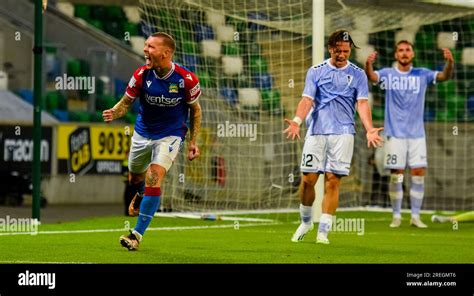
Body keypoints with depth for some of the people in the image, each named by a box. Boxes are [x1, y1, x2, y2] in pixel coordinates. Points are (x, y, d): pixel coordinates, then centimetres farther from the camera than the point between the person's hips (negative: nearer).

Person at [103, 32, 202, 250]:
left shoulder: (186, 79, -20)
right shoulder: (142, 75, -17)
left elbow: (195, 109, -3)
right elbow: (126, 101, -6)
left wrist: (193, 141, -3)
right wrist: (114, 113, -28)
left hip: (170, 135, -3)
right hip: (143, 133, 3)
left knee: (154, 177, -21)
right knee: (135, 178, 18)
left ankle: (137, 234, -17)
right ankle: (142, 195, 59)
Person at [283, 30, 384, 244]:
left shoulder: (357, 74, 7)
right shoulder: (315, 72, 7)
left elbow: (362, 104, -1)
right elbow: (307, 100, -1)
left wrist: (369, 129, -18)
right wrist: (297, 121, -20)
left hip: (343, 134, -1)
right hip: (316, 131, 1)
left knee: (332, 181, -6)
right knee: (308, 179, -3)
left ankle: (323, 231, -3)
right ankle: (306, 222, 20)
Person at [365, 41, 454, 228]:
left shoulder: (422, 74, 4)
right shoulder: (388, 74, 1)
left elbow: (444, 76, -9)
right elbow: (372, 77, -18)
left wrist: (449, 62, -30)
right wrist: (368, 64, -41)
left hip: (417, 134, 2)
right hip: (396, 134, -2)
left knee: (419, 174, -1)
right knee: (396, 175, -2)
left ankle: (415, 216, 7)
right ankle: (396, 216, 8)